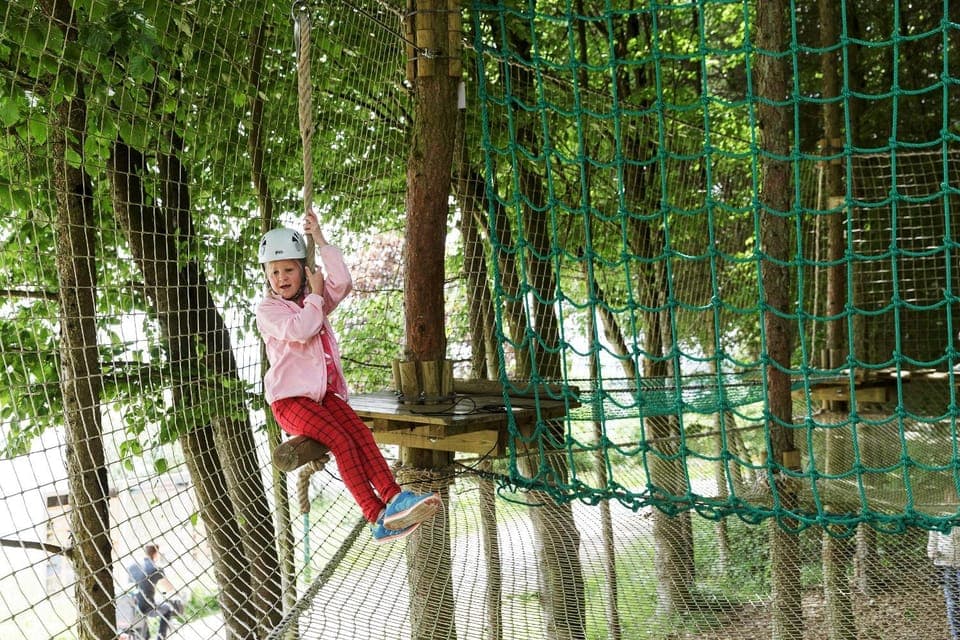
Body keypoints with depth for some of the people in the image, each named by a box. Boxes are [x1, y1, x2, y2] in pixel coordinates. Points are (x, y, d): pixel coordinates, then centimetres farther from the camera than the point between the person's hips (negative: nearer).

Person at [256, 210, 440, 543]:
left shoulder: (316, 300, 17)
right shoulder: (267, 310, 0)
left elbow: (342, 283, -6)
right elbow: (299, 331, -21)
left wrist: (321, 241, -4)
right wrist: (315, 295, -7)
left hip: (325, 392, 6)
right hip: (290, 399, -6)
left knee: (361, 433, -21)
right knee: (341, 441, -26)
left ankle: (393, 497, -35)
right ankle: (378, 517, -34)